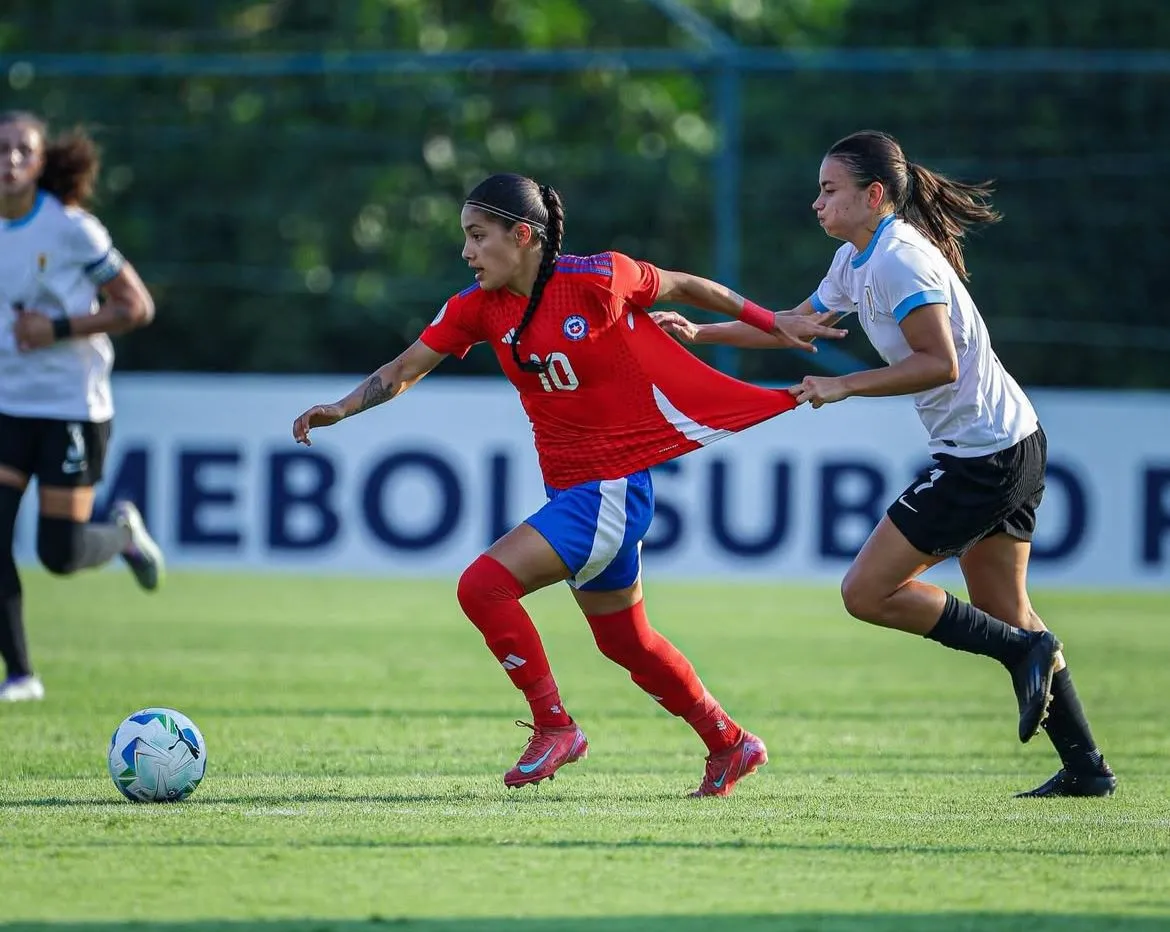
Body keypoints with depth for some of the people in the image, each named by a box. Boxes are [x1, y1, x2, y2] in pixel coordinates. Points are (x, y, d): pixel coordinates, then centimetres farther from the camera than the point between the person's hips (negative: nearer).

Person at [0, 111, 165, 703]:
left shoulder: (71, 229, -13)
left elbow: (137, 307, -11)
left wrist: (58, 330, -19)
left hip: (72, 405, -4)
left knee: (59, 555, -4)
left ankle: (125, 531, 30)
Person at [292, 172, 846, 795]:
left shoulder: (598, 279, -16)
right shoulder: (478, 306, 0)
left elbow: (682, 286, -1)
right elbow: (406, 368, 0)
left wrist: (774, 324, 7)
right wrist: (343, 408, -17)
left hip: (614, 485, -7)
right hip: (570, 487, 7)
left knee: (484, 585, -20)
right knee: (625, 641, 18)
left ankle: (554, 726, -6)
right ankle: (729, 745, 35)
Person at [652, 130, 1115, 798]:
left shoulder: (899, 260, -17)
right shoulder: (857, 261, 14)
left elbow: (939, 363, -24)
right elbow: (793, 323, 28)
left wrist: (845, 387, -21)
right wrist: (700, 332, 23)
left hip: (981, 455, -10)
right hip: (1015, 443, 10)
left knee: (867, 592, -8)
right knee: (1005, 612, 14)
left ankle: (1023, 650, -5)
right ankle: (1086, 766, 15)